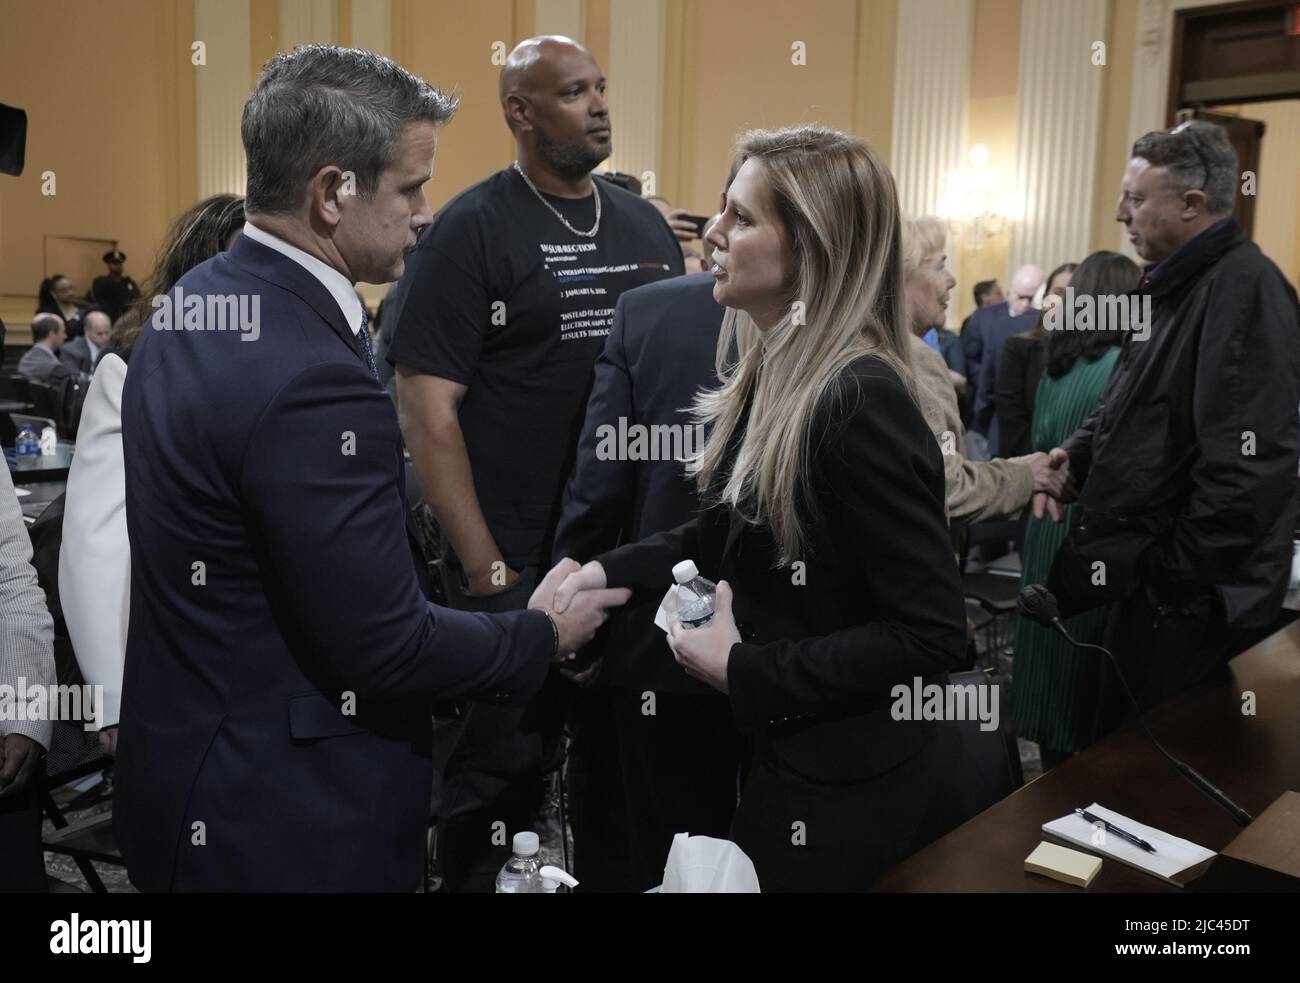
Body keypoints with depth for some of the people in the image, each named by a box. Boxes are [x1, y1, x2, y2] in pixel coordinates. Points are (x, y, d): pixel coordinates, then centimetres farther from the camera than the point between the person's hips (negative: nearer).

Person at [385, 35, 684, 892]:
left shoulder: (648, 226, 9)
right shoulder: (472, 228, -7)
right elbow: (427, 410, -11)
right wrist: (486, 567, -14)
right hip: (518, 561, -5)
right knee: (503, 770, 8)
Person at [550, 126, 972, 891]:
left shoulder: (861, 403, -26)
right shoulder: (768, 372, 2)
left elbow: (933, 633, -25)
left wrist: (744, 672, -21)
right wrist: (607, 570, -3)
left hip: (850, 783, -8)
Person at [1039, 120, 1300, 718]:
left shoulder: (1244, 291, -21)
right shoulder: (1172, 284, 13)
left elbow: (1246, 470, -28)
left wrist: (1174, 579, -22)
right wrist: (1074, 455, 3)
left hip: (1190, 596, -10)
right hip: (1143, 575, 10)